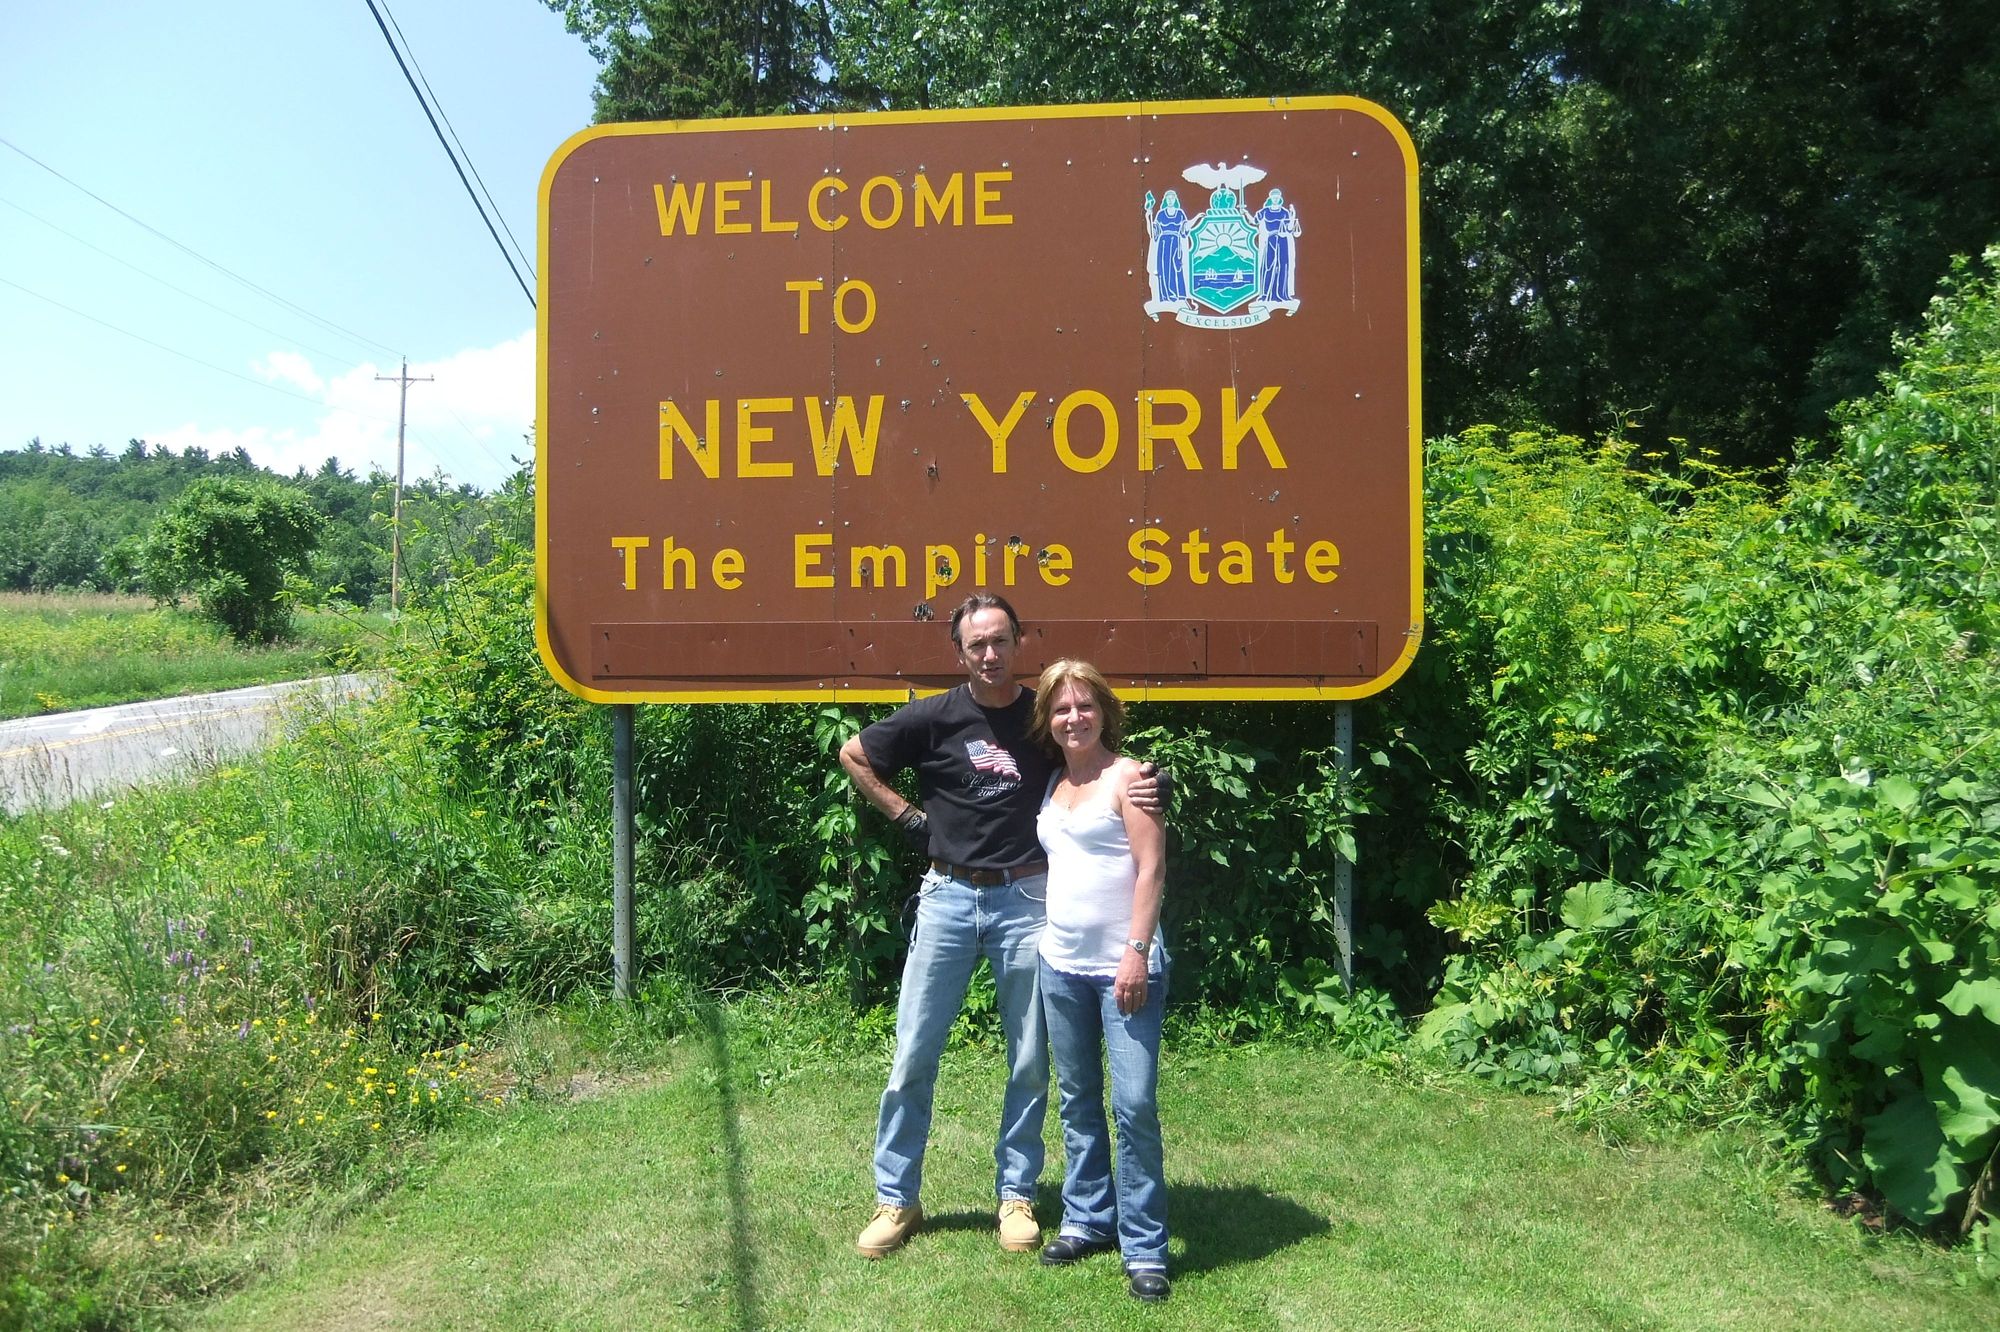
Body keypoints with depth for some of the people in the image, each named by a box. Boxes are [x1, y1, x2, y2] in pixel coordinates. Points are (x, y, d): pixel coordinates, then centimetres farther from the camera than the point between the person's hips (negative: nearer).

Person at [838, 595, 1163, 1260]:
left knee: (1030, 1060, 8)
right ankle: (896, 1198, 19)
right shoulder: (934, 717, -4)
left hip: (1026, 898, 1)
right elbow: (853, 755, 9)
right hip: (949, 896, 0)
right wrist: (904, 812, 1)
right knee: (914, 1055, 4)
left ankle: (1017, 1194, 25)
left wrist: (1147, 789, -10)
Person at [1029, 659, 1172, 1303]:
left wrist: (1137, 951, -18)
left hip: (1123, 965, -6)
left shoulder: (1127, 777, -5)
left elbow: (1151, 869, -11)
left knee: (1134, 1106, -5)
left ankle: (1144, 1248, 6)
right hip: (1061, 964, 6)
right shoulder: (1052, 784, 13)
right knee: (1076, 1101, 14)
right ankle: (1087, 1220, 28)